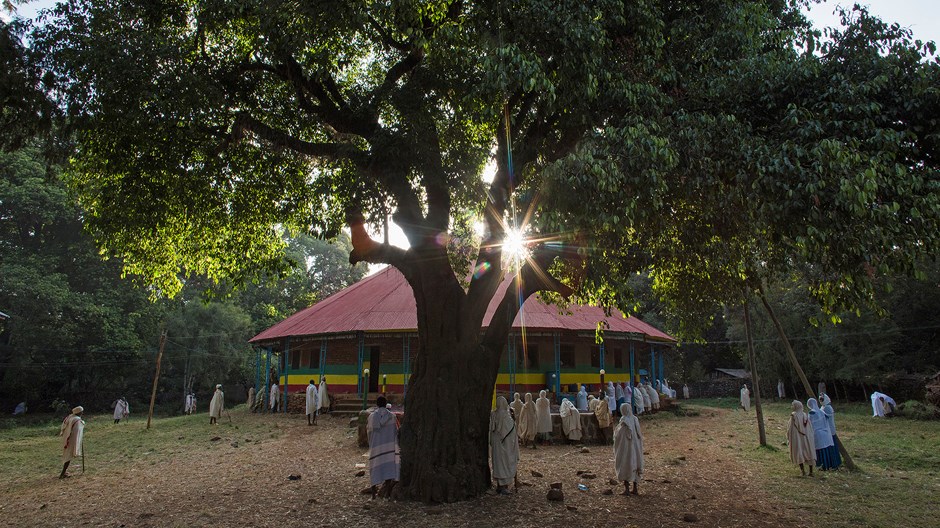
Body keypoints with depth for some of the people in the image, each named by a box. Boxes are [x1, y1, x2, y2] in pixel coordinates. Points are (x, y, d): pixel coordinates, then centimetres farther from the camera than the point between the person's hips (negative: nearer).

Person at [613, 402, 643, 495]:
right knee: (635, 465, 13)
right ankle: (635, 489, 17)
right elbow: (639, 434, 5)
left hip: (626, 447, -6)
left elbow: (617, 435, -12)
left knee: (624, 466, 4)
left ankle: (626, 488, 3)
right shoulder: (635, 420, -1)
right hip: (636, 446, 6)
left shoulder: (623, 421, -17)